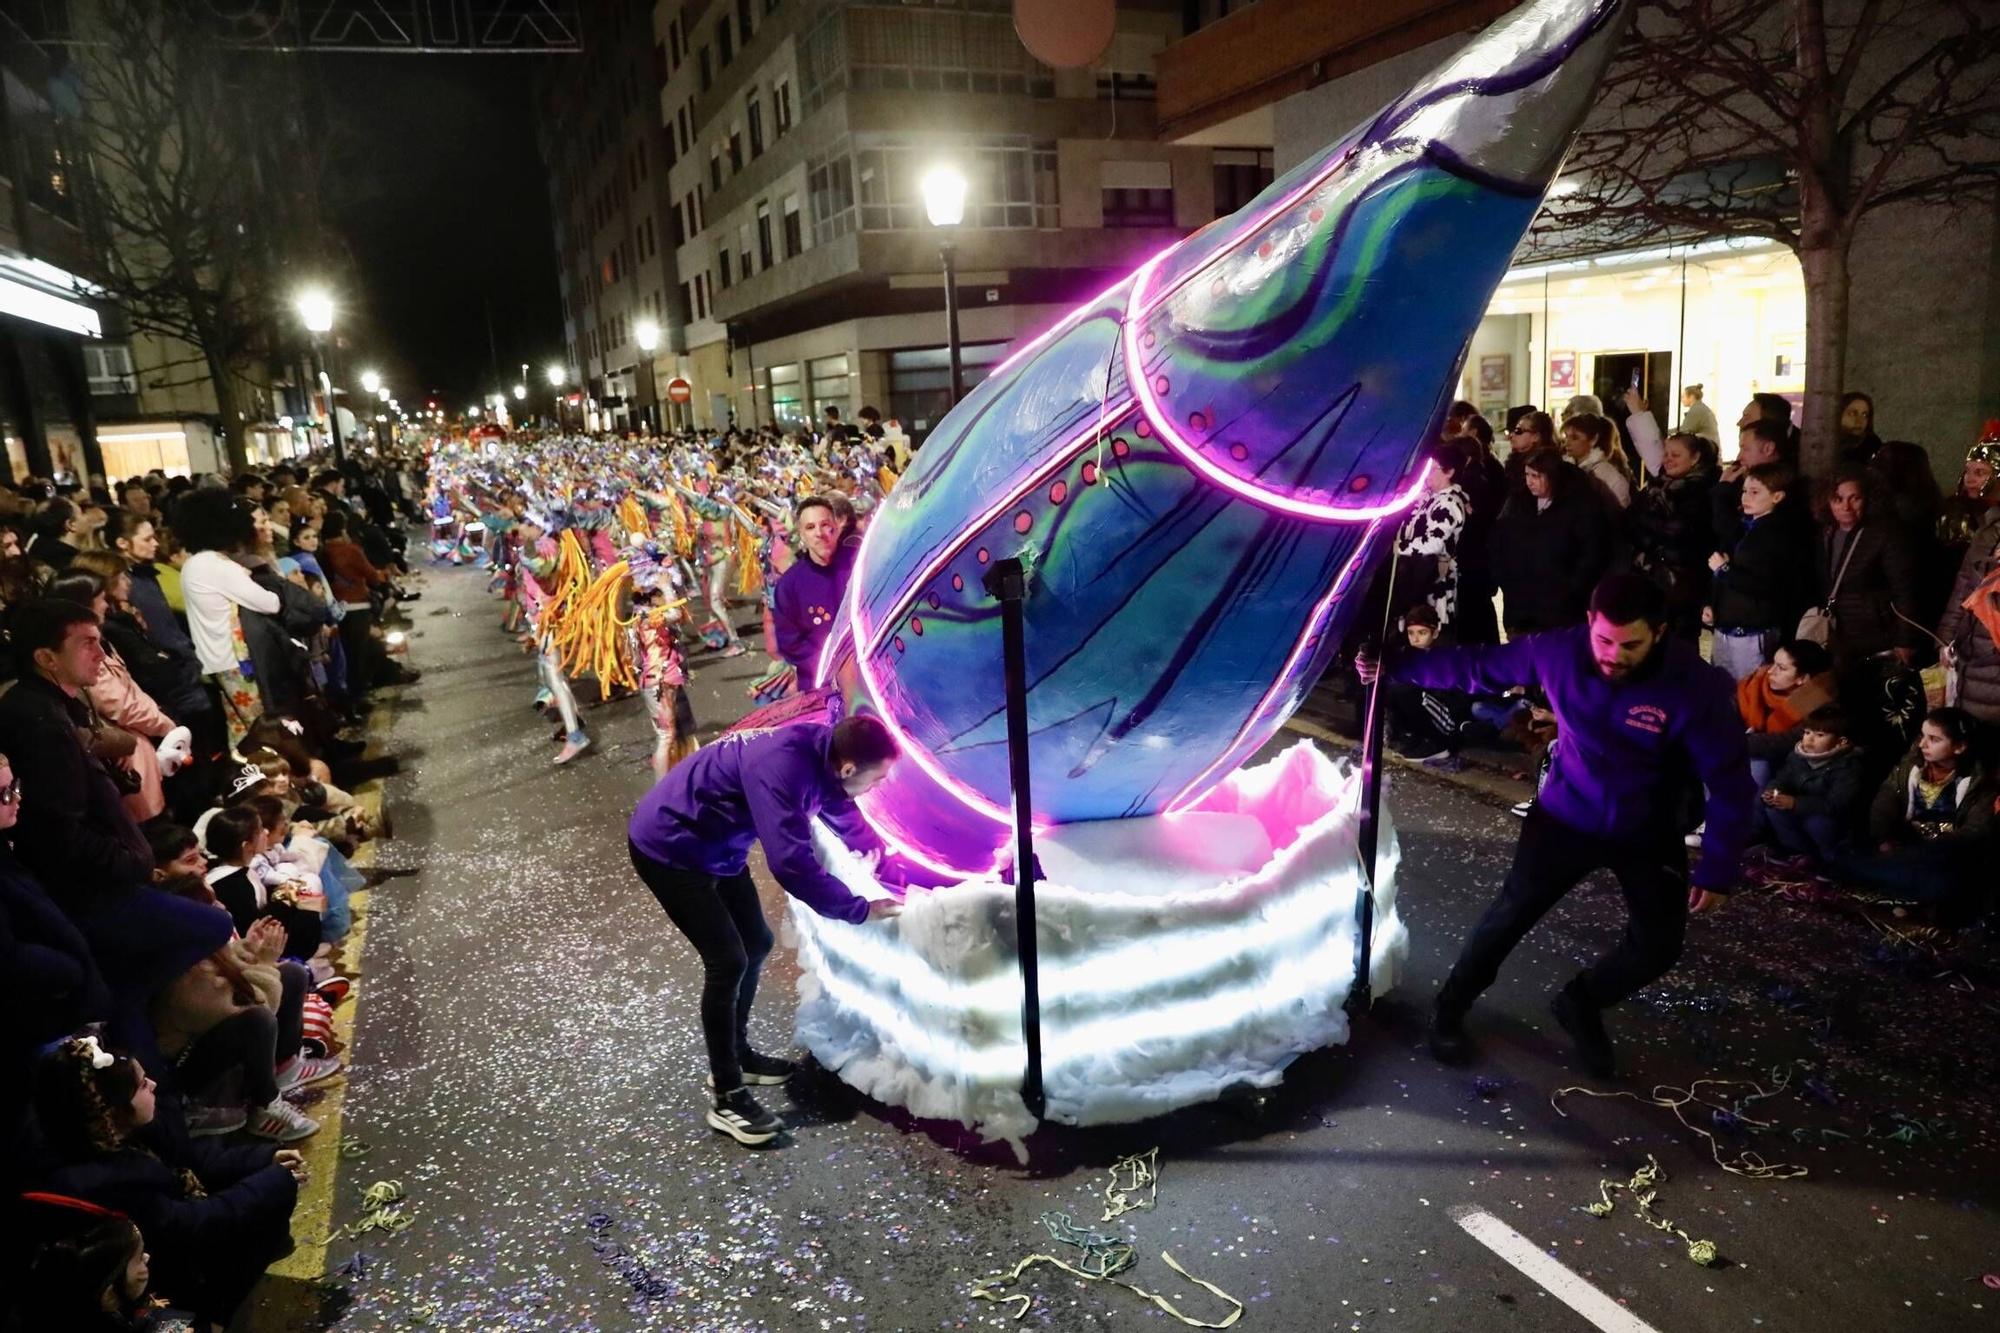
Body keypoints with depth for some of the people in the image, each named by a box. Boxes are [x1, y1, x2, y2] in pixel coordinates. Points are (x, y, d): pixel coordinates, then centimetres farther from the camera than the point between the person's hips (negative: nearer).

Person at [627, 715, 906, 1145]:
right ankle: (728, 1099, 0)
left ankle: (736, 1052, 33)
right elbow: (791, 862, -37)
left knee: (755, 944, 16)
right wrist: (858, 909, -27)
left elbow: (843, 812, 14)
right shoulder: (782, 766, -35)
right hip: (669, 850, -10)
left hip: (714, 848, 10)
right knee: (727, 962, -11)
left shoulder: (821, 751, -6)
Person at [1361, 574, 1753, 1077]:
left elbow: (1730, 782, -21)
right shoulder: (1559, 652, -23)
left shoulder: (1697, 688, -29)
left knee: (1657, 948, 3)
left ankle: (1582, 1003, 33)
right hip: (1568, 815, 0)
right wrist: (1393, 667, -10)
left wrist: (1717, 870, -22)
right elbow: (1476, 666, -9)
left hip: (1649, 833, 0)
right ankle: (1451, 1008, 25)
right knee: (1511, 914, 4)